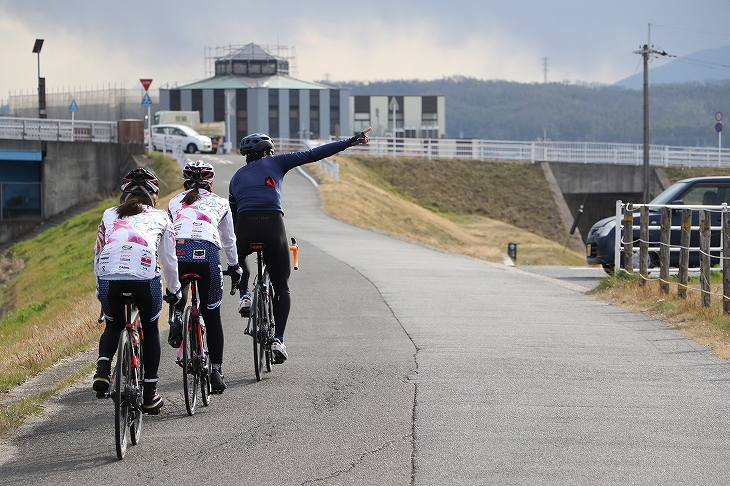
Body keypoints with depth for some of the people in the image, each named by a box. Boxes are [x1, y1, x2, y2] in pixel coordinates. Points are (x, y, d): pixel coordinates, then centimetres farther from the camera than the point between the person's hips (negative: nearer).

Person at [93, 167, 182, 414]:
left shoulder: (109, 215, 27)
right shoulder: (160, 218, 24)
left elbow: (98, 254, 26)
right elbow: (169, 260, 25)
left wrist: (100, 289, 38)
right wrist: (174, 290, 39)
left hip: (109, 277, 1)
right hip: (145, 277, -1)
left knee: (113, 326, 27)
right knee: (150, 329, 21)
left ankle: (103, 366, -2)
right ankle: (150, 394, 21)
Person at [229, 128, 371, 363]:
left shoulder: (237, 177, 25)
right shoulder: (274, 163, 17)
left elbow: (232, 215, 28)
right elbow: (312, 155, 12)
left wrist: (232, 246, 40)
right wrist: (350, 142, 15)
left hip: (245, 226, 2)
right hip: (273, 225, -2)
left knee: (238, 256, 39)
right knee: (281, 287, 13)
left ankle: (244, 295, 14)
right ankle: (278, 339, -1)